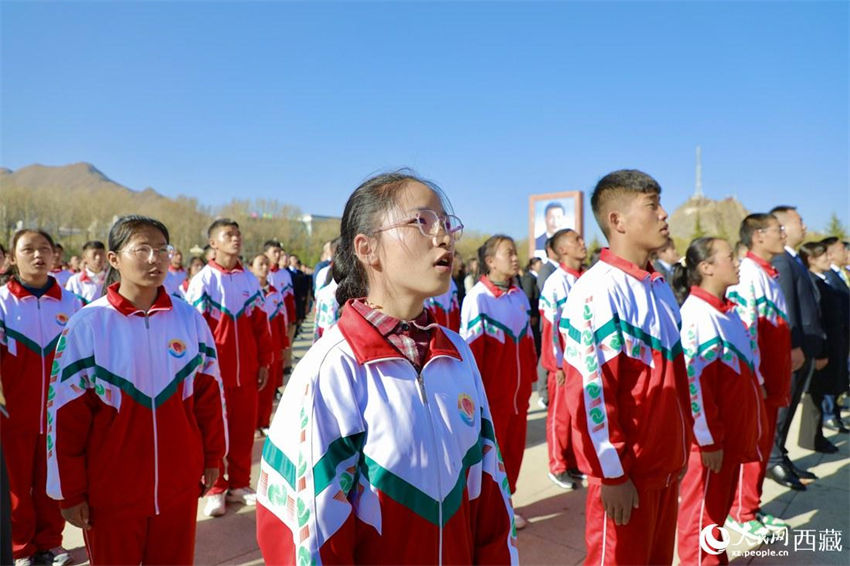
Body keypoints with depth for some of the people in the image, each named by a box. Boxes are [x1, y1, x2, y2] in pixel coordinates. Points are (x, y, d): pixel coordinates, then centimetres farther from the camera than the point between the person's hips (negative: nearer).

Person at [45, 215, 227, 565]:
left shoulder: (190, 319, -4)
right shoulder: (86, 324, -11)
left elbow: (209, 393, 4)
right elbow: (65, 413, -7)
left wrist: (213, 457, 8)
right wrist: (70, 491, -3)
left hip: (180, 484, 2)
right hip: (110, 491, -2)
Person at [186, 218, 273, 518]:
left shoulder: (250, 280, 5)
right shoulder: (202, 280, -6)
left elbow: (261, 323, 8)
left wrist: (264, 361, 8)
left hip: (246, 370, 3)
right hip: (215, 369, -3)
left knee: (244, 429, 10)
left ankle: (239, 484, 24)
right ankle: (216, 489, 21)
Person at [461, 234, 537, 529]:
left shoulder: (520, 296, 6)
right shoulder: (477, 298, -14)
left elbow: (527, 340, 12)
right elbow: (470, 349, -13)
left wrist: (530, 378, 13)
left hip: (518, 391, 6)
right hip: (492, 393, -6)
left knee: (514, 449, 15)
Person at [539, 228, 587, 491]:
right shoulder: (556, 282, -12)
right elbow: (551, 327, -13)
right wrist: (558, 365, -12)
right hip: (564, 361, -6)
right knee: (561, 414, 6)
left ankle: (575, 464, 27)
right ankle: (558, 467, 20)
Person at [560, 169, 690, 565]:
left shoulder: (660, 287, 8)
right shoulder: (598, 290, -19)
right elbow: (591, 392, -21)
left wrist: (680, 449, 15)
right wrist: (612, 473, -17)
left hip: (666, 464, 8)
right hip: (625, 471, -8)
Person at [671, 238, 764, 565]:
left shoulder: (728, 310, 6)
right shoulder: (697, 314, -21)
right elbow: (694, 384, -22)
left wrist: (746, 429, 17)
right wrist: (708, 440, -18)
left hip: (732, 433, 9)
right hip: (709, 437, -8)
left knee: (719, 508, 22)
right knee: (703, 512, 8)